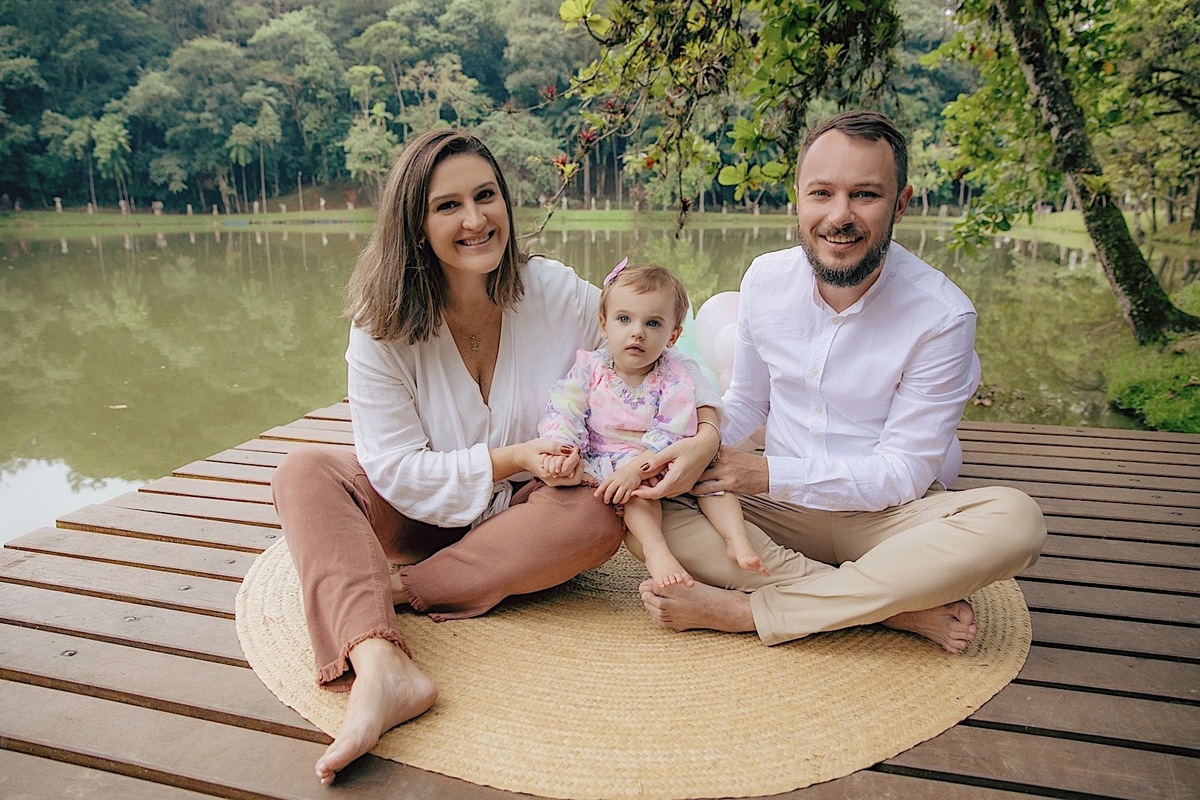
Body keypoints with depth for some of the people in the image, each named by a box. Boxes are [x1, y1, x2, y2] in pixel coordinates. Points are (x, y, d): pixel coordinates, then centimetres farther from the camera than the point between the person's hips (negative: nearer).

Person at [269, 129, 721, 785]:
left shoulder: (559, 295, -14)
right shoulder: (382, 327, -15)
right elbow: (397, 471, -16)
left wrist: (706, 435, -26)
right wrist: (513, 459, -26)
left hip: (529, 513, 0)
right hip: (425, 516, 1)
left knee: (599, 515, -32)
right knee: (305, 474, -22)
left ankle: (399, 590, -23)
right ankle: (381, 670, -41)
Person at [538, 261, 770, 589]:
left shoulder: (675, 382, -10)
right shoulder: (589, 368, -5)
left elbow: (671, 437, -19)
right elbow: (562, 412, -8)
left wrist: (637, 466, -34)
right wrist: (561, 448, -28)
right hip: (606, 465, -1)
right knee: (638, 490, -31)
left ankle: (737, 541, -17)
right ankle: (656, 553, -39)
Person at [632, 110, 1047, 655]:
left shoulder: (942, 316, -16)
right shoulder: (765, 280, -5)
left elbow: (903, 471, -14)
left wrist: (772, 475, -23)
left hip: (886, 515, -2)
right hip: (780, 508, 3)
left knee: (1014, 521, -32)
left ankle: (741, 609, -27)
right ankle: (897, 606, -22)